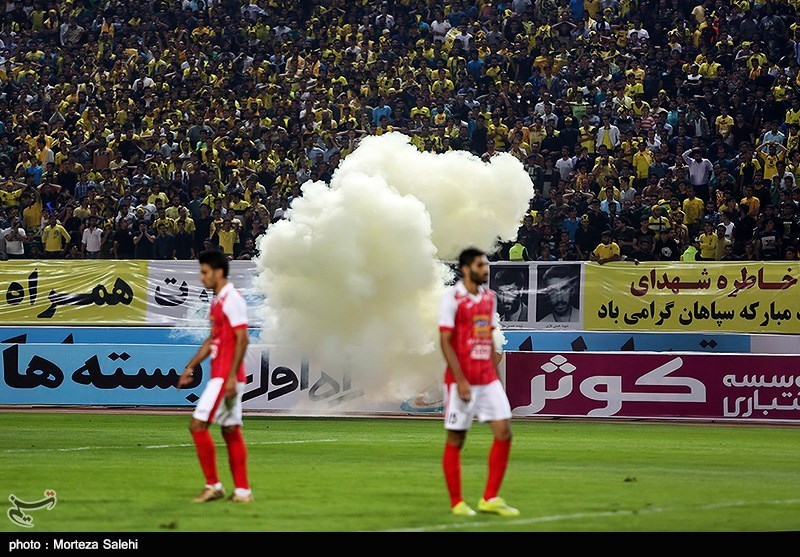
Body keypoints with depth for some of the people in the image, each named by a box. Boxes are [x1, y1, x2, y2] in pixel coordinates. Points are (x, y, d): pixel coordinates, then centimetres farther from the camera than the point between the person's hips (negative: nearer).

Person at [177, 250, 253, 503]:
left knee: (198, 425, -10)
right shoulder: (218, 301, 16)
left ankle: (213, 485, -5)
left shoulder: (232, 300, -13)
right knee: (231, 431, 8)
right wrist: (191, 367, 24)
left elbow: (242, 339, -19)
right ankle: (242, 490, 9)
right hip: (220, 376, 10)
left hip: (226, 377, -10)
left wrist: (232, 377, -22)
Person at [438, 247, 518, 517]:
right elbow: (445, 341, -12)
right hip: (462, 380, -6)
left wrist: (496, 375, 14)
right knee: (456, 439, 1)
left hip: (488, 379, 6)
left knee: (504, 431, -3)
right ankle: (457, 503, 10)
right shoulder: (452, 297, -9)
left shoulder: (489, 297, 12)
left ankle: (490, 499, 4)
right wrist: (460, 380, -17)